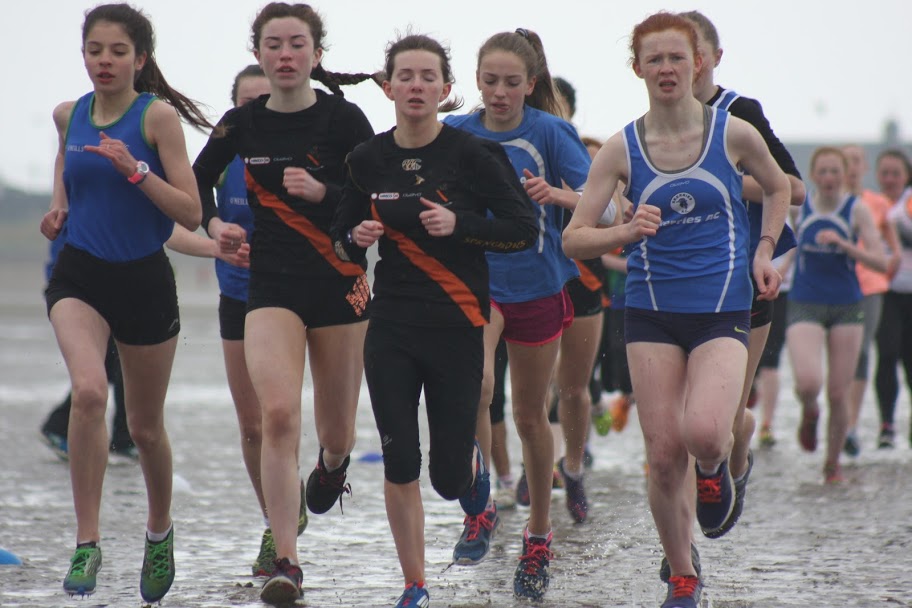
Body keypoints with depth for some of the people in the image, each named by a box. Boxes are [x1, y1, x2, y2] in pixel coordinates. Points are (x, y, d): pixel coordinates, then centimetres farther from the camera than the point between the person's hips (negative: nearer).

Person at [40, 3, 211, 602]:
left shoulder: (158, 116, -9)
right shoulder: (69, 114, 3)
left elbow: (191, 214, -12)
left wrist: (134, 169, -25)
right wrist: (59, 207, 8)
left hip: (144, 280, -1)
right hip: (79, 276, 2)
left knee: (146, 425, 12)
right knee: (89, 393, -26)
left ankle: (160, 530, 40)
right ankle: (87, 544, -21)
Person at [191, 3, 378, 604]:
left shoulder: (343, 119, -6)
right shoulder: (242, 124, 3)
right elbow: (199, 179, 21)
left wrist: (322, 192, -21)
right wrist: (214, 224, 3)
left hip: (339, 283, -1)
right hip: (271, 283, 1)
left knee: (336, 432, 9)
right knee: (278, 414, -19)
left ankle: (333, 464, 51)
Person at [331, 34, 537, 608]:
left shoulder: (473, 153, -7)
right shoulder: (368, 160, 3)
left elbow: (525, 230, -7)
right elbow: (343, 242, 14)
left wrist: (459, 225, -20)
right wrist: (357, 237, -9)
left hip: (459, 328, -2)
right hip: (392, 329, 2)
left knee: (449, 479, 0)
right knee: (399, 467, -4)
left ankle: (472, 460, 38)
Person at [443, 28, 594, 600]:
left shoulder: (551, 132, -7)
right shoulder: (456, 134, -1)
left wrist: (557, 194, -34)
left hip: (537, 286, 0)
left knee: (531, 415, 11)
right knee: (475, 385, -27)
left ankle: (539, 536, 28)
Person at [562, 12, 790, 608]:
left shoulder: (733, 133, -1)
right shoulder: (622, 148, 0)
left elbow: (779, 187, 19)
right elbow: (574, 238, -1)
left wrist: (764, 253, 6)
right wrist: (627, 232, -20)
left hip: (722, 311, -1)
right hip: (652, 313, 2)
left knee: (702, 432, -25)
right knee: (664, 453, -2)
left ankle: (715, 468, 14)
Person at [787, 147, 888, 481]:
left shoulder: (857, 210, -4)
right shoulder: (798, 209, 1)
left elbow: (881, 261, -12)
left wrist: (843, 244, -22)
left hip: (847, 307, 0)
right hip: (805, 306, 0)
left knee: (838, 394, 2)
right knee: (808, 383, -22)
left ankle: (833, 462, 24)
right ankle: (809, 413, 15)